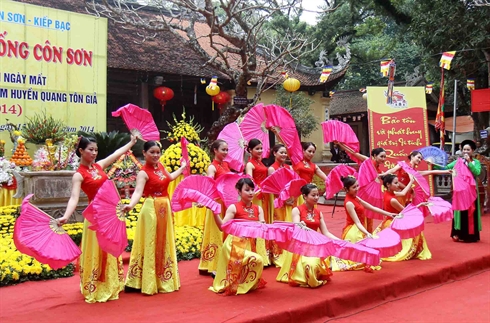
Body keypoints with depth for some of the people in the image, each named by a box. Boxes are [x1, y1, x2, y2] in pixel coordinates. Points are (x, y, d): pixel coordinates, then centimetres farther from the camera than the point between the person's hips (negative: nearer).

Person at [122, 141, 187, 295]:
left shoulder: (160, 166, 7)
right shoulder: (143, 172, -16)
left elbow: (169, 177, 28)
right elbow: (138, 191, -30)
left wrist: (182, 168, 38)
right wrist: (130, 205, -49)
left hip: (165, 208, 8)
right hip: (151, 210, -8)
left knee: (164, 245, 15)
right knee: (150, 245, -4)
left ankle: (162, 280, 27)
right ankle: (148, 282, 3)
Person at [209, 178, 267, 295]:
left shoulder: (258, 209, 10)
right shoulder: (233, 208, -5)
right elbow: (222, 226, -14)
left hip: (250, 245, 7)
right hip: (235, 245, -6)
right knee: (257, 260, -25)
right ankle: (237, 286, -7)